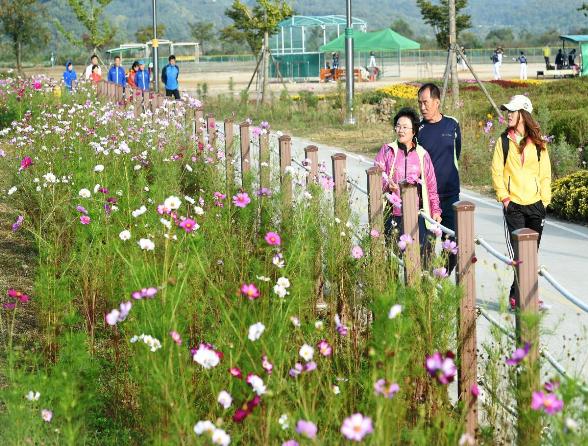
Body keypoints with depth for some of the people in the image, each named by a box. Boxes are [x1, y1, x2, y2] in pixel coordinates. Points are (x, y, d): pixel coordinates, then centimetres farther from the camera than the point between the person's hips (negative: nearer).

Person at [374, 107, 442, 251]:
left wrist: (435, 210, 11)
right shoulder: (387, 151, 5)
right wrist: (386, 183, -23)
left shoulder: (422, 154, 10)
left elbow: (431, 185, 14)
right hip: (392, 213, -1)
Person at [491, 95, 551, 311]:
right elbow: (497, 171, 2)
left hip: (536, 205, 3)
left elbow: (545, 173, 10)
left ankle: (518, 295, 18)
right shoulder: (504, 141, 4)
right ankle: (521, 297, -6)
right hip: (513, 205, -2)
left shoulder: (538, 143, 8)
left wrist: (544, 199, 2)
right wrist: (504, 197, -7)